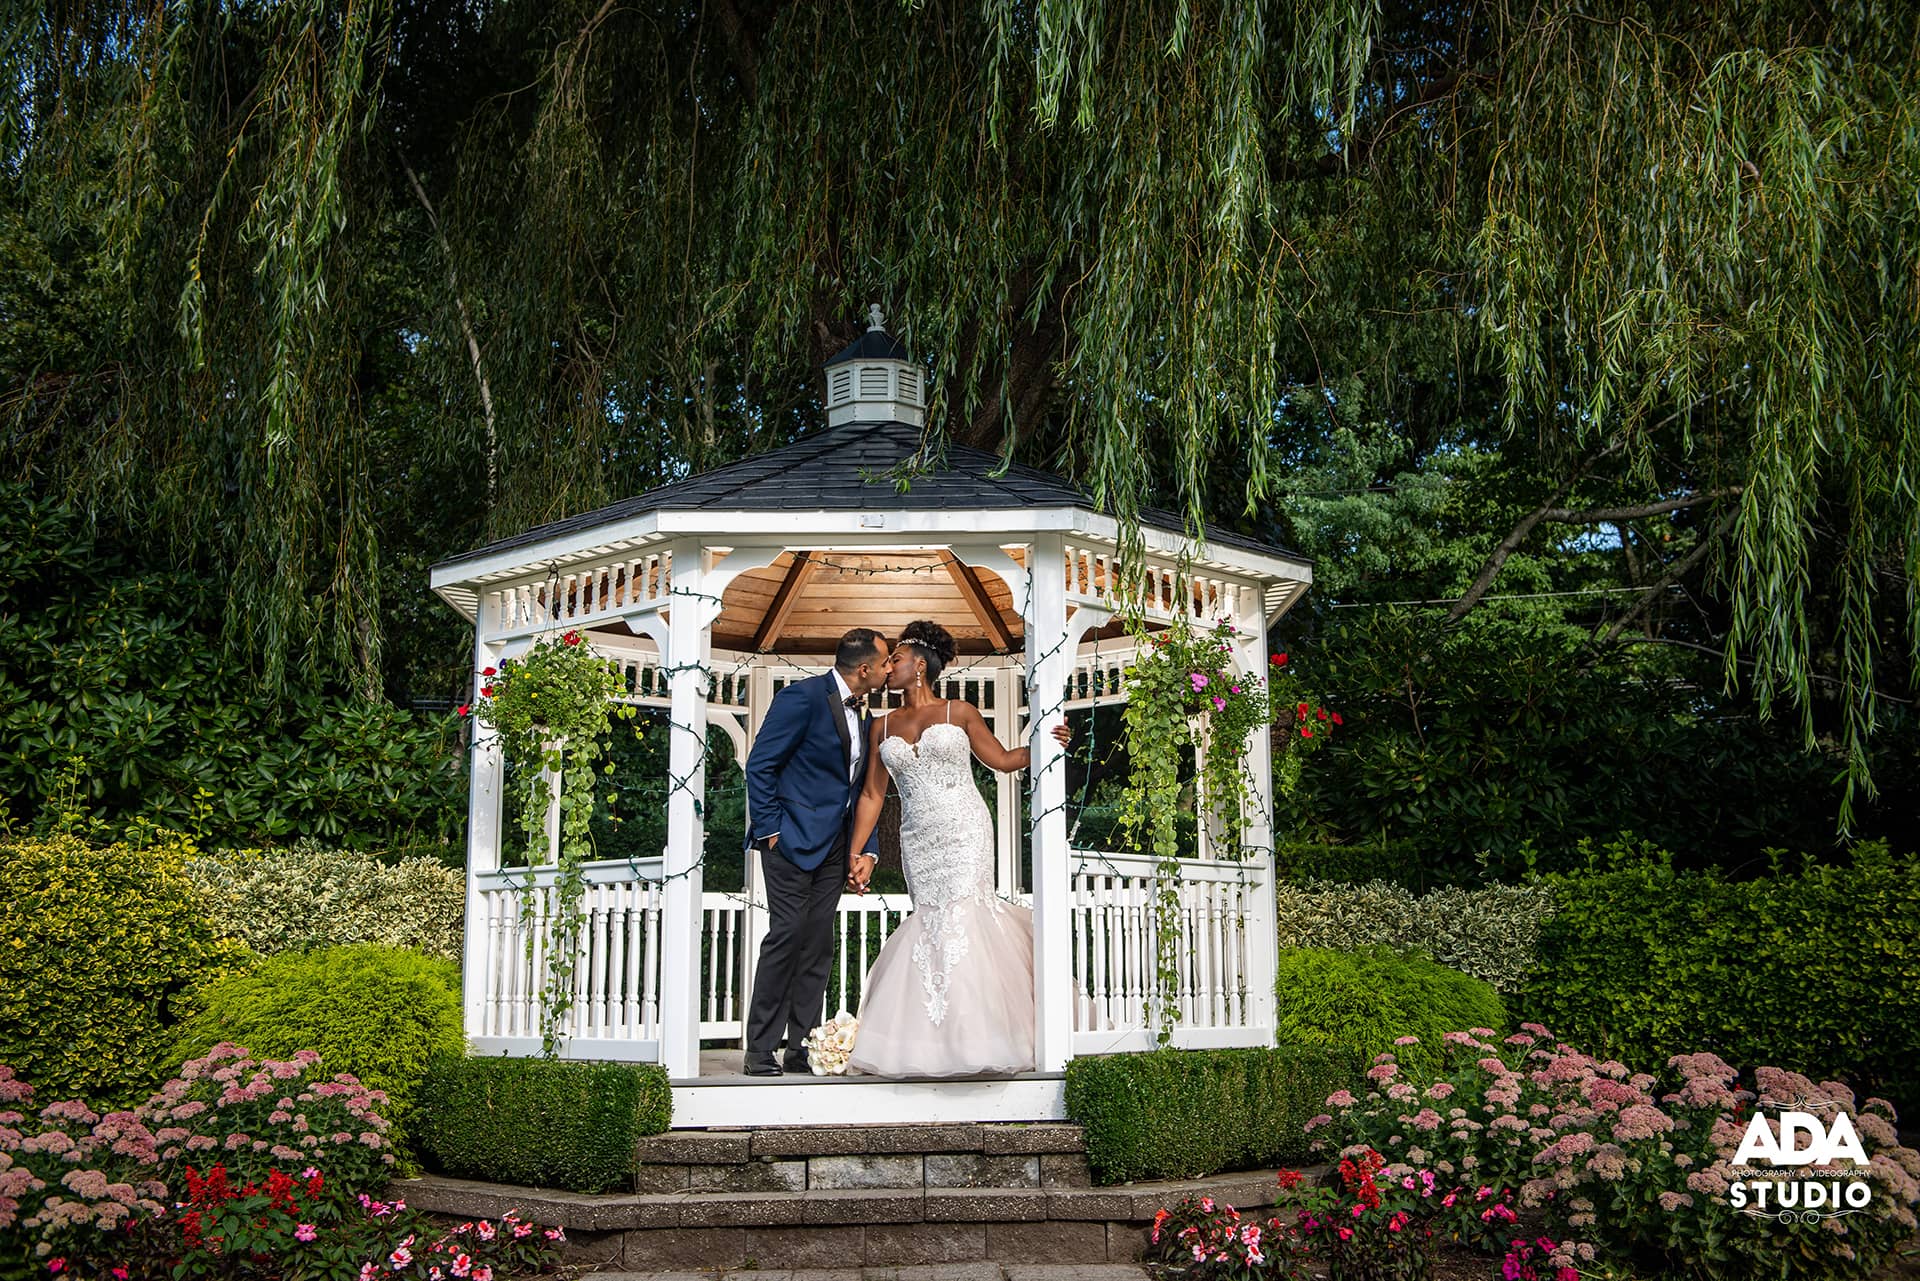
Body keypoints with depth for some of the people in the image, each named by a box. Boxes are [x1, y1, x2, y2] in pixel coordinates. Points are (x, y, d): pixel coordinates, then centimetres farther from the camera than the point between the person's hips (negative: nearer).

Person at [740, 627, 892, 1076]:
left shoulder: (861, 714, 13)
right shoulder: (803, 697, -13)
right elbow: (760, 765, -12)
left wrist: (866, 849, 10)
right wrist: (769, 829, -14)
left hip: (832, 846, 8)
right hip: (793, 838, -8)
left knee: (818, 946, 7)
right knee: (788, 935, -10)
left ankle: (801, 1048, 13)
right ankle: (760, 1051, -3)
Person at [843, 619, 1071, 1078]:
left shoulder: (959, 712, 5)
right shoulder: (882, 728, 14)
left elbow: (1003, 759, 10)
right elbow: (872, 794, 11)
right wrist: (858, 854, 5)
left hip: (964, 830, -3)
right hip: (919, 840, 3)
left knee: (957, 918, -15)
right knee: (932, 920, -3)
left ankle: (975, 1040, -11)